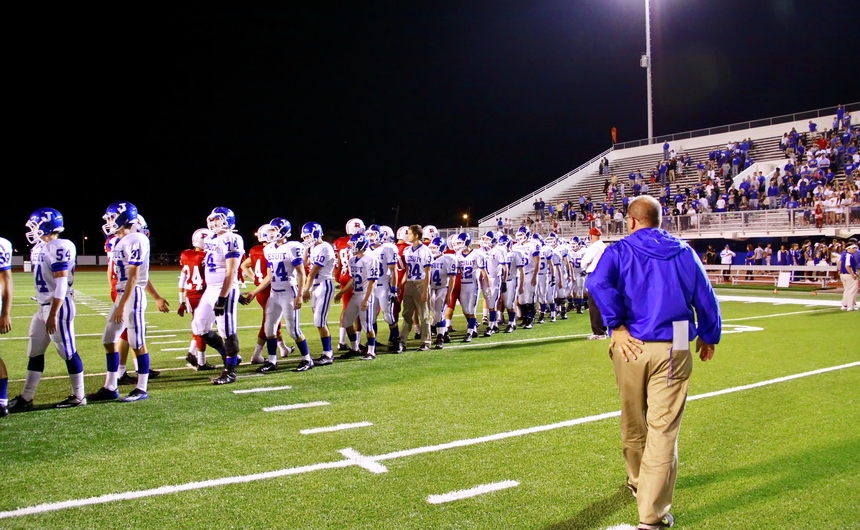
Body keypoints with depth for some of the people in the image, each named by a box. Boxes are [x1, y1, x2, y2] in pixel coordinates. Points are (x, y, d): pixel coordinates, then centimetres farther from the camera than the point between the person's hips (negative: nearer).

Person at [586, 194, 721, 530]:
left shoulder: (620, 251, 0)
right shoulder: (684, 252, 7)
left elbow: (598, 282, -19)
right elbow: (705, 298, 10)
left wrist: (617, 327, -14)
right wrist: (708, 336, 23)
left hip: (631, 347, 0)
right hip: (673, 350, 0)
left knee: (633, 422, 20)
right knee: (664, 429, -1)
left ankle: (638, 482, 43)